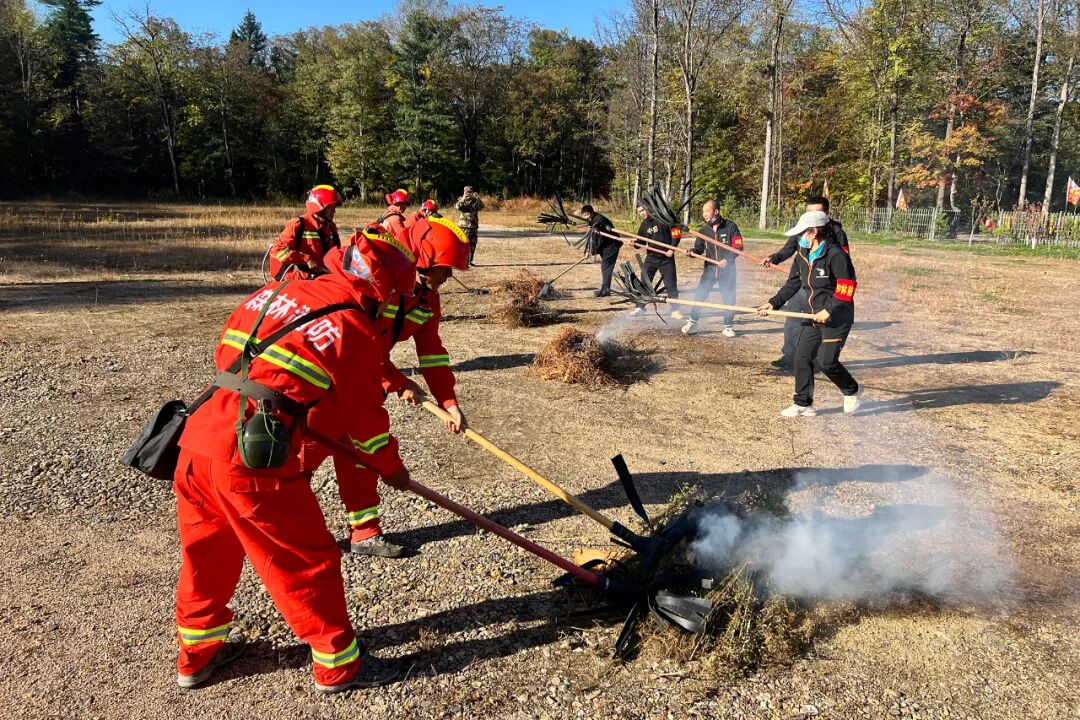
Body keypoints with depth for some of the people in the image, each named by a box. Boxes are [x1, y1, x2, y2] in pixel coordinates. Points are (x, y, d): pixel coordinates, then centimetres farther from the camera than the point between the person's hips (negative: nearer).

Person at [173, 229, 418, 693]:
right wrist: (391, 466, 21)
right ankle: (338, 665, 26)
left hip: (199, 437, 7)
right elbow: (364, 415, 4)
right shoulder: (356, 332, -4)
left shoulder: (276, 291, 14)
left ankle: (198, 651, 44)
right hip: (253, 459, -7)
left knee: (207, 550, 25)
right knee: (307, 561, 9)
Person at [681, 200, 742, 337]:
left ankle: (728, 326, 19)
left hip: (727, 269, -2)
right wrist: (692, 252, -17)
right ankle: (692, 322, 10)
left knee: (728, 298, 4)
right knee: (700, 295, -3)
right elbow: (699, 248, 5)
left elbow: (738, 247, -8)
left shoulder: (730, 227, -7)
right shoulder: (704, 229, 3)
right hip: (709, 268, 2)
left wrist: (727, 260, -21)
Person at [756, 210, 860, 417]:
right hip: (815, 315, 8)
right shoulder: (802, 255, 7)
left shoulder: (835, 254, -17)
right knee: (802, 356, 4)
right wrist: (774, 303, 1)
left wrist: (829, 310, -23)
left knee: (825, 361, -10)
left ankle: (852, 391, 18)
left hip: (837, 317, -8)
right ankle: (804, 404, 14)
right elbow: (792, 284, 12)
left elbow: (846, 288, -19)